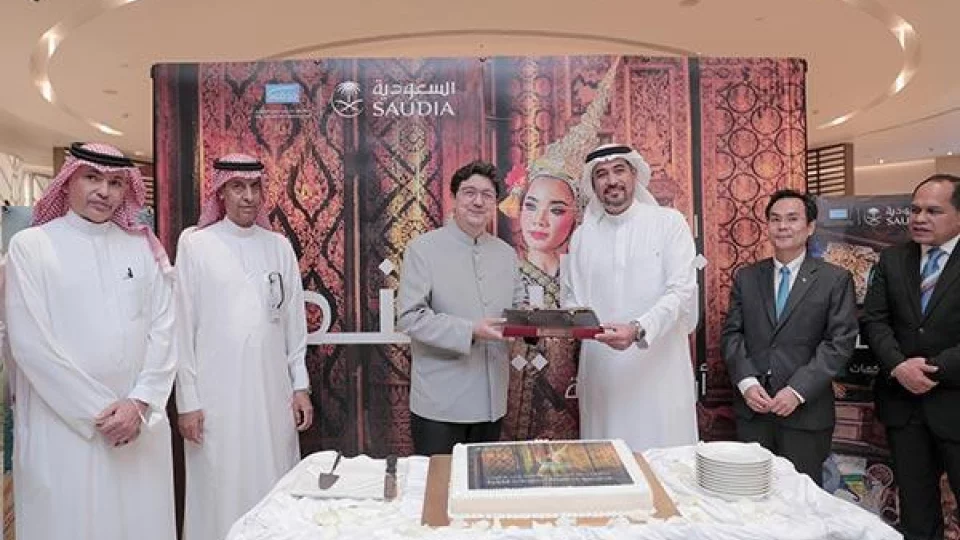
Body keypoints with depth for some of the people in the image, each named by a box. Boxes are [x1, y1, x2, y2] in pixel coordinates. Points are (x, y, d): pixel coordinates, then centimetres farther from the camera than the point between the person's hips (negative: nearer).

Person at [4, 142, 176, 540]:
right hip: (62, 426, -2)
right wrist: (96, 410, -10)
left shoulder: (143, 247, 5)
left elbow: (163, 328, 1)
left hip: (139, 423, 3)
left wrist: (140, 403, -9)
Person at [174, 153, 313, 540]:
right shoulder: (195, 244, -3)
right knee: (221, 492, 7)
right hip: (217, 392, -2)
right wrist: (187, 400, -4)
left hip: (272, 389, 3)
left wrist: (300, 386, 6)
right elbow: (183, 326, -2)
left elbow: (294, 321, 7)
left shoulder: (279, 245, 5)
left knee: (274, 493, 11)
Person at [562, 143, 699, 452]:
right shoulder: (582, 236, 10)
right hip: (601, 371, 3)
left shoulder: (669, 223, 0)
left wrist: (638, 330, -24)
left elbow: (681, 292, -9)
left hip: (658, 369, -2)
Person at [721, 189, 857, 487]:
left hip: (806, 412, -2)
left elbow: (840, 342, -6)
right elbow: (731, 334, 6)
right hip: (752, 409, 2)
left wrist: (798, 390, -14)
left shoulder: (835, 279, 1)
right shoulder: (746, 277, 9)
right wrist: (746, 382, -9)